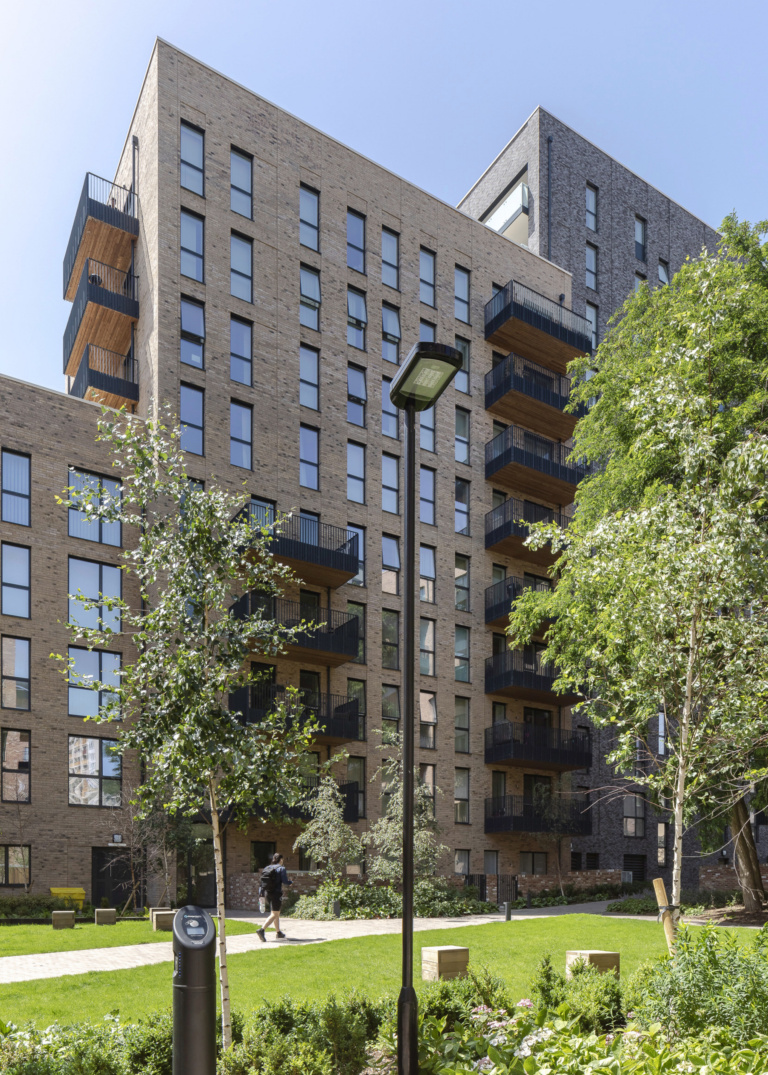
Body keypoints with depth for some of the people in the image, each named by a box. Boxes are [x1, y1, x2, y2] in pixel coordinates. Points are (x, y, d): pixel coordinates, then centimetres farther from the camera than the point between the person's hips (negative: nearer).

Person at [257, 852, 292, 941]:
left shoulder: (267, 868, 11)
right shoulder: (281, 868, -6)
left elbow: (261, 881, 9)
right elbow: (285, 881, -11)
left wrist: (260, 894, 11)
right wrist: (291, 882, 9)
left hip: (267, 893, 7)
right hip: (276, 893, -7)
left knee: (277, 913, 19)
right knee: (274, 914, -6)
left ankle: (279, 933, 26)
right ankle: (262, 930, -22)